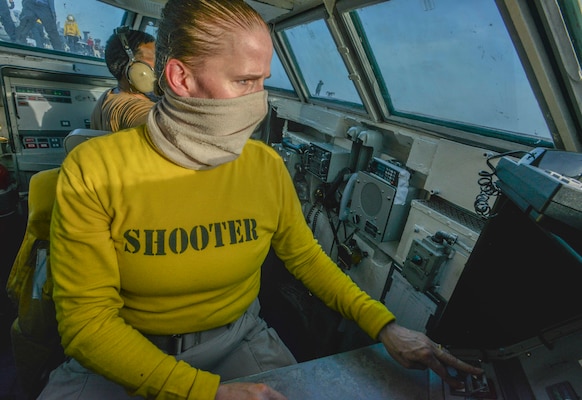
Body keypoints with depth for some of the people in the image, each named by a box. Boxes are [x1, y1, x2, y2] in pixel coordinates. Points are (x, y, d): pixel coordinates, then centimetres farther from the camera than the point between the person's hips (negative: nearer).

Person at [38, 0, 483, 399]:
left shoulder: (267, 165, -11)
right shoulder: (93, 170, -17)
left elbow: (305, 256, 1)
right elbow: (86, 317, -16)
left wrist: (384, 324, -8)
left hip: (238, 338, 2)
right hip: (124, 354, 0)